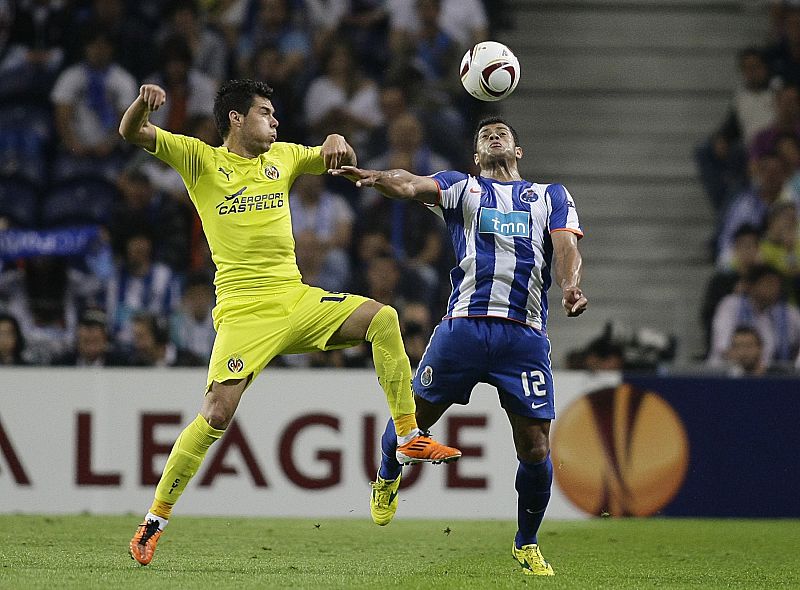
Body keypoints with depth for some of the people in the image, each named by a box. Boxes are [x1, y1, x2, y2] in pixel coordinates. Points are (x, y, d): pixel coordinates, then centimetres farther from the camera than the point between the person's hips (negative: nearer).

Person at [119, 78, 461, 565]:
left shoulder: (282, 157, 16)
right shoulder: (201, 159, 3)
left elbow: (343, 163, 27)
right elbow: (131, 133, -4)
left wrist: (337, 143, 2)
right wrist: (144, 103, -27)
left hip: (296, 300, 5)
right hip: (243, 308, -5)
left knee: (383, 319, -15)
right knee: (217, 414, -15)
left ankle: (411, 438, -9)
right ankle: (156, 520, -4)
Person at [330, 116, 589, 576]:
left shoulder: (552, 196, 21)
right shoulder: (461, 187, 16)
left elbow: (566, 247, 6)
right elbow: (410, 185, -4)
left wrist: (571, 285, -17)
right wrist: (374, 177, -27)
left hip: (526, 334, 1)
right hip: (465, 325, 0)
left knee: (536, 449, -3)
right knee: (414, 415, 1)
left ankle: (527, 544, 19)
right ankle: (387, 477, 36)